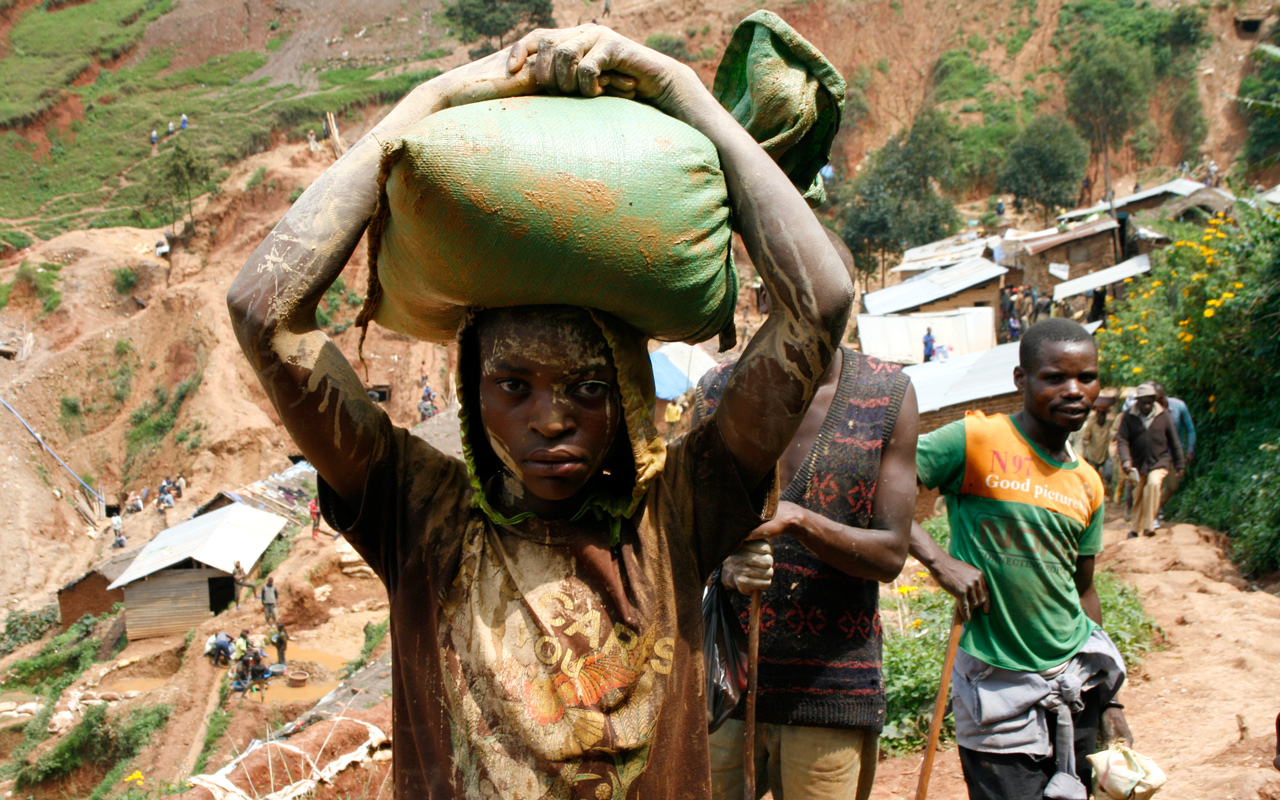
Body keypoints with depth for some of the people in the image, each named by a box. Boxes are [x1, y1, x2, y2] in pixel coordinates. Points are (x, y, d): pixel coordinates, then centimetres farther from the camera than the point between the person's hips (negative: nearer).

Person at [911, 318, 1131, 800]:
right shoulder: (975, 440, -9)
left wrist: (1109, 702, 18)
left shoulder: (1088, 485, 10)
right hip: (1000, 689, -6)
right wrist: (939, 560, -26)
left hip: (1075, 680, 6)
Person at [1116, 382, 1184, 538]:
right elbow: (1121, 439, -10)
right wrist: (1125, 460, -27)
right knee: (1139, 496, 9)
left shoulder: (1164, 415, -2)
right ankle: (1134, 529, 30)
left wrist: (1179, 465, 8)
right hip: (1139, 463, 2)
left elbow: (1174, 442, 5)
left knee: (1153, 483, -28)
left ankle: (1149, 526, -25)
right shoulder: (1129, 417, -3)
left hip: (1160, 462, -1)